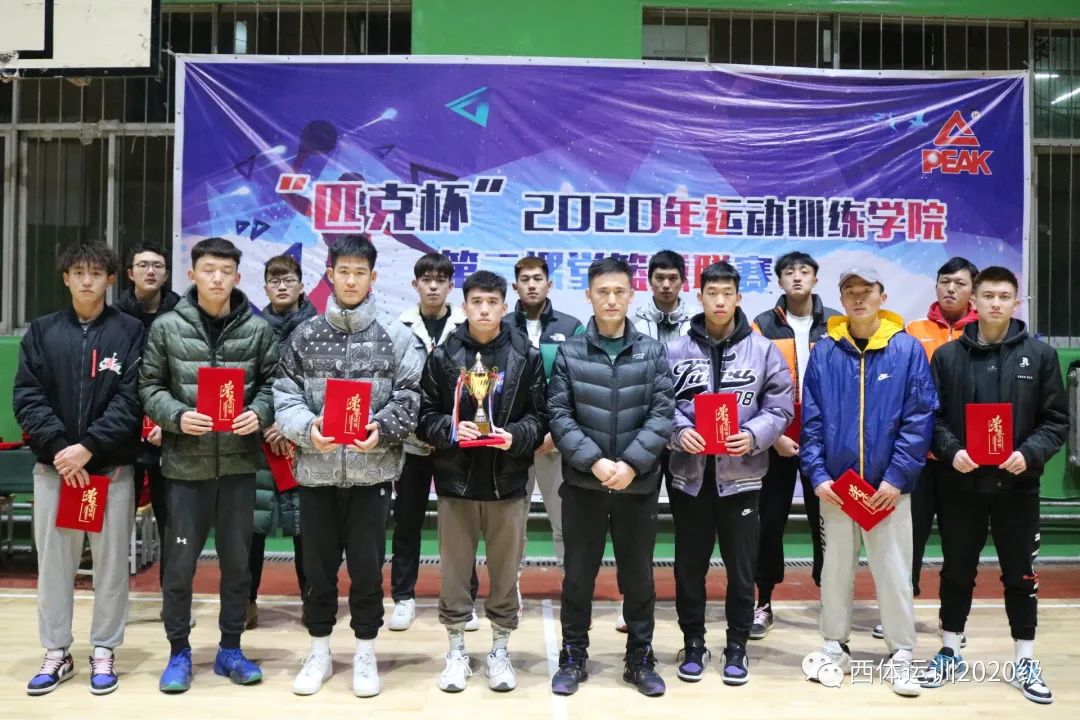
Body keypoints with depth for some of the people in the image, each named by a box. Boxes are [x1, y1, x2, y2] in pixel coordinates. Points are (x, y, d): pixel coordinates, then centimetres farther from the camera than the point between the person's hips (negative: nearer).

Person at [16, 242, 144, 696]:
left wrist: (88, 448, -15)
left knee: (110, 563, 6)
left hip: (112, 468, -2)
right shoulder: (41, 332, 7)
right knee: (53, 562, 10)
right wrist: (59, 448, -12)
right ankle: (56, 653, 23)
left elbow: (131, 400, -7)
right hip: (53, 466, 2)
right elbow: (26, 397, 0)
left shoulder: (130, 332, 0)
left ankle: (103, 652, 19)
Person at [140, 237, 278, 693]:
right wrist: (177, 416, -15)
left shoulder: (257, 329, 2)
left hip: (239, 461, 1)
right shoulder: (167, 327, 0)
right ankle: (179, 652, 25)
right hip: (186, 463, -1)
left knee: (237, 560, 11)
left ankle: (230, 649, 26)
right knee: (179, 563, 7)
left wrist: (258, 413, -14)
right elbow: (150, 387, 2)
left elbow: (272, 383, 5)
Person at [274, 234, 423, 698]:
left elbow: (409, 398, -4)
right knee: (318, 565, 13)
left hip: (373, 469, -2)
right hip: (316, 469, 2)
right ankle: (320, 651, 30)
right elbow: (285, 396, 2)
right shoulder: (305, 335, 4)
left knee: (367, 565, 8)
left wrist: (381, 429, -19)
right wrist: (307, 428, -15)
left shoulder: (395, 336, 0)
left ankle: (365, 653, 25)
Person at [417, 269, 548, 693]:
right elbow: (424, 415, 1)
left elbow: (541, 416, 0)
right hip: (455, 480, 0)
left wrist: (516, 435, -18)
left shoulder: (527, 356, -1)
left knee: (505, 572, 11)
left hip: (508, 482, 0)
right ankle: (457, 649, 28)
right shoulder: (442, 355, 0)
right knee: (454, 571, 11)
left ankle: (500, 649, 28)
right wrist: (452, 430, -17)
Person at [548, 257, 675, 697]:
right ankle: (573, 657, 26)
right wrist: (594, 461, -16)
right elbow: (559, 414, -5)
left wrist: (631, 464, -15)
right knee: (578, 574, 10)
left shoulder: (652, 352, 2)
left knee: (638, 575, 12)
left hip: (639, 484, 1)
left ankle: (641, 659, 28)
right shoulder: (569, 353, 0)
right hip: (582, 482, 0)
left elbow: (662, 414, -4)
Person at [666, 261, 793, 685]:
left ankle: (737, 645, 27)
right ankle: (693, 643, 28)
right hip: (689, 473, 1)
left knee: (741, 566, 9)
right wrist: (679, 430, -17)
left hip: (741, 474, 0)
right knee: (689, 565, 11)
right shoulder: (675, 351, 1)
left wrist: (753, 435, -15)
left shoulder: (763, 350, 1)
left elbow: (780, 407, 1)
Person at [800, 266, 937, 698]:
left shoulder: (908, 349, -3)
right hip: (835, 483, 2)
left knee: (894, 570, 6)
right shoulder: (824, 352, 1)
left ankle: (901, 656, 20)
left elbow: (920, 418, -6)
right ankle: (835, 646, 27)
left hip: (889, 485, -1)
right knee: (836, 568, 12)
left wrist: (897, 477, -12)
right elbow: (811, 420, 1)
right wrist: (817, 474, -8)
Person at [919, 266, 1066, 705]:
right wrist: (951, 451, -15)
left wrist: (1030, 454, -15)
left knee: (1020, 574, 10)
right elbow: (932, 416, 2)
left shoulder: (1040, 355, 1)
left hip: (1017, 485, 0)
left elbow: (1056, 420, 1)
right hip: (960, 484, 0)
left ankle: (1024, 661, 24)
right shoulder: (947, 356, 1)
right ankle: (950, 653, 25)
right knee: (957, 572, 11)